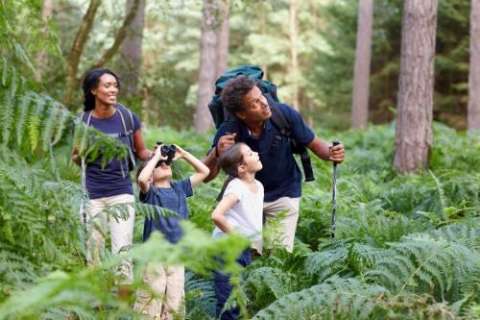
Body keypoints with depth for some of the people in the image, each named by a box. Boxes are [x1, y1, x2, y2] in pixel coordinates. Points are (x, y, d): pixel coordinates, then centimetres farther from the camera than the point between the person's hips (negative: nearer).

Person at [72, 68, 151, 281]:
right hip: (93, 197, 1)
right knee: (94, 252, 8)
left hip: (122, 194, -1)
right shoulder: (84, 121, -1)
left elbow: (141, 152, 9)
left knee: (122, 252, -10)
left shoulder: (127, 117, -1)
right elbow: (75, 158, 11)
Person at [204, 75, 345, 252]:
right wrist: (216, 153, -38)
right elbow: (206, 176, -18)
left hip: (284, 194, 0)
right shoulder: (228, 132, -22)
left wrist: (331, 153, -30)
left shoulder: (284, 114, -22)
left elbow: (314, 144, -8)